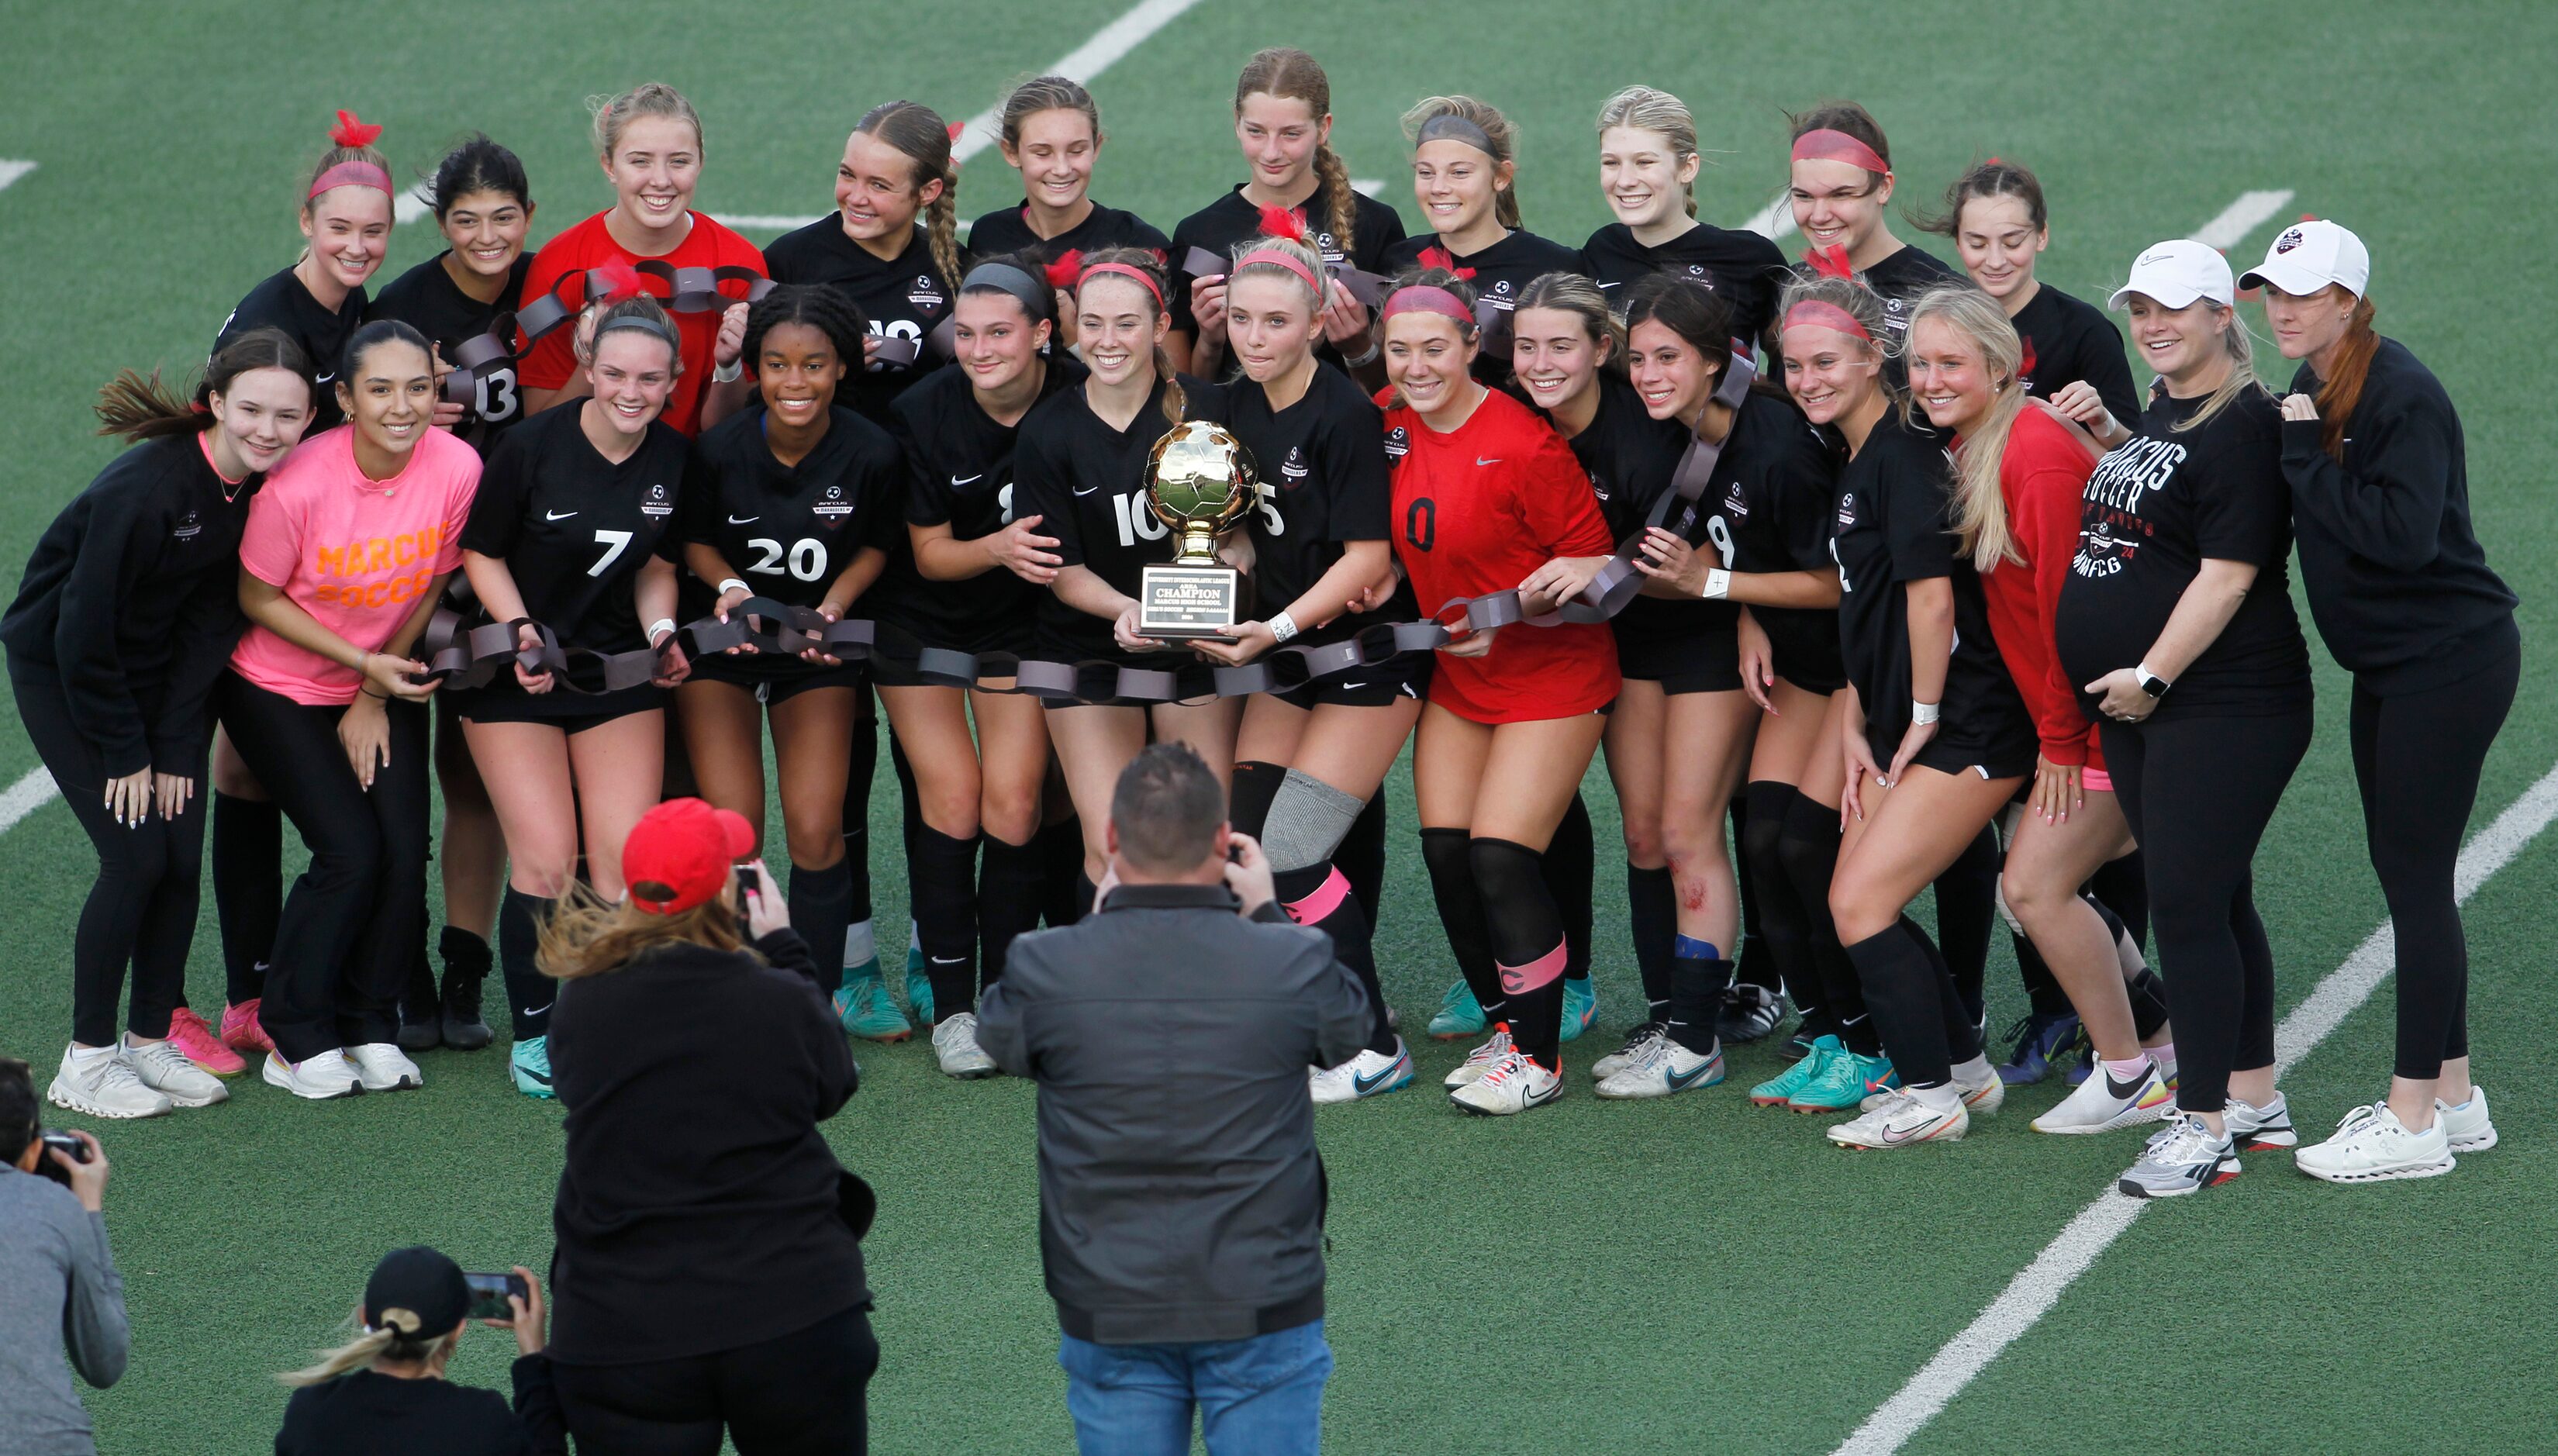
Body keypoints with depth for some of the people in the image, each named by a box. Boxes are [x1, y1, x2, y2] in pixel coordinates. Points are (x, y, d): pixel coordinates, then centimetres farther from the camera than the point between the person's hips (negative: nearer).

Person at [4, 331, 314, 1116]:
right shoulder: (144, 488, -31)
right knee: (136, 857, -12)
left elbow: (213, 618, -6)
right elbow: (83, 632, -24)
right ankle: (86, 1060, -2)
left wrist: (174, 747, -9)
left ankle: (152, 1037, 14)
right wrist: (125, 753, -16)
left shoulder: (266, 488, -11)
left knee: (183, 857, -1)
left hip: (159, 670, 6)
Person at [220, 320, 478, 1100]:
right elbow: (258, 597, -14)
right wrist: (362, 663, -20)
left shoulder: (457, 467, -19)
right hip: (278, 687, -4)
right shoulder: (299, 483, -29)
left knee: (405, 851, -9)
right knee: (352, 852, -15)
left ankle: (370, 1027, 11)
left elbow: (430, 586, -3)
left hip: (386, 680, 4)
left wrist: (376, 696, -2)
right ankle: (295, 1040, 2)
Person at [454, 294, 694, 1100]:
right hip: (516, 673, -3)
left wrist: (662, 633, -7)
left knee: (625, 858, -7)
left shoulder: (675, 460, -2)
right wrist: (521, 631, -18)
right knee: (545, 858, -11)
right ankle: (533, 1030, 5)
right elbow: (480, 551, -5)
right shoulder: (534, 445, -15)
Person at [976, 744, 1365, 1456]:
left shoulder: (1045, 969, -13)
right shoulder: (1293, 964, -14)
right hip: (1261, 1315, -1)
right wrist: (1268, 912, 18)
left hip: (1109, 1311, 1)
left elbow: (1001, 1037, 10)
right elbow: (1348, 1029, 9)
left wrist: (1103, 916, 16)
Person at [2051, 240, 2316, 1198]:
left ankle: (2205, 1126, -3)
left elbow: (2228, 573, -19)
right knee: (2212, 901, 15)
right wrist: (2108, 436, 17)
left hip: (2221, 706, -9)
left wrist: (2150, 674, -17)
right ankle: (2255, 1100, 24)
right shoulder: (2162, 411, 14)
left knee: (2189, 905, -9)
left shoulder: (2242, 426, -15)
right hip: (2138, 706, 9)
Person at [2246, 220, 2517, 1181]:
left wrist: (2304, 455, -23)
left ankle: (2414, 1124, -2)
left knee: (2414, 873, -7)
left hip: (2449, 660, -10)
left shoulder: (2401, 397, -20)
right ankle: (2452, 1096, 23)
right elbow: (2297, 518, 12)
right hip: (2387, 667, 10)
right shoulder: (2310, 394, 8)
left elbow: (2402, 536, -29)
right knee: (2403, 872, 13)